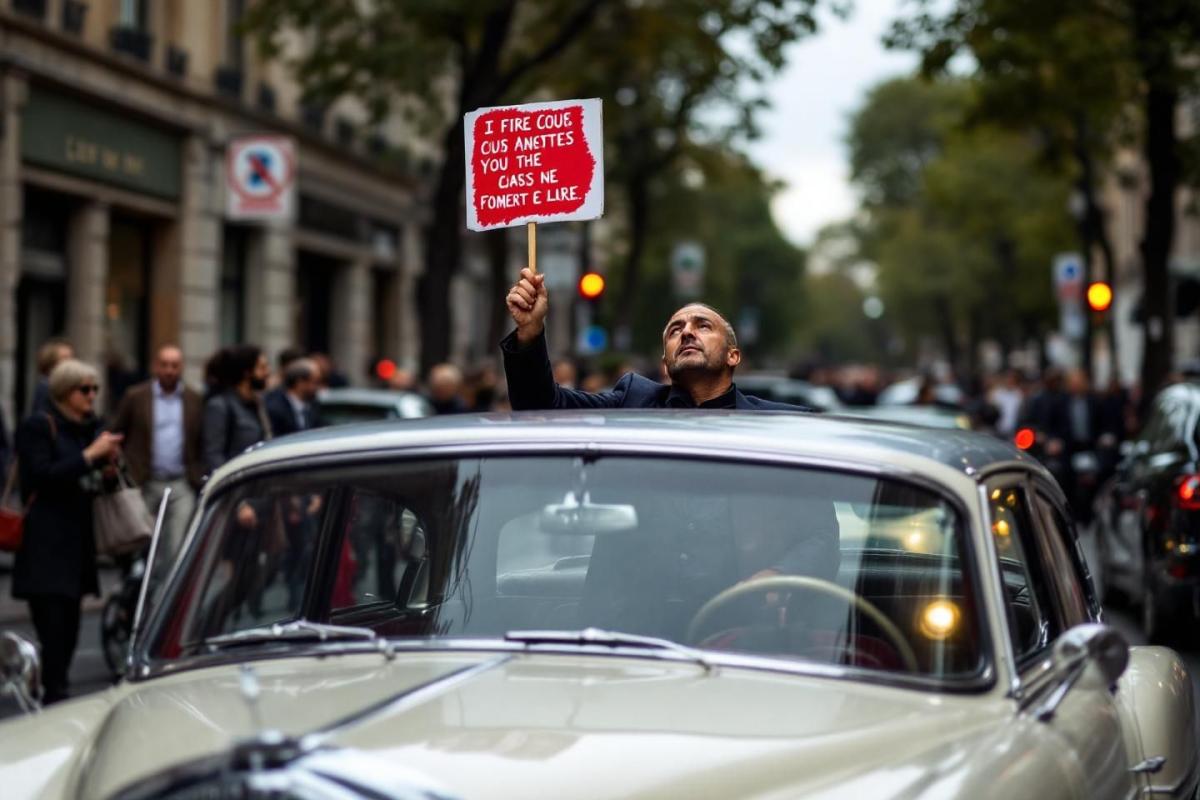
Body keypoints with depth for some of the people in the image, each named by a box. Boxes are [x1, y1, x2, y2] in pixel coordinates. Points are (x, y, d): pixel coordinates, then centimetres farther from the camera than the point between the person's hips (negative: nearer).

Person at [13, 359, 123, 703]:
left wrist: (108, 460, 3)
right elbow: (42, 476, -13)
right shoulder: (38, 426, -3)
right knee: (54, 630, -13)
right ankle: (54, 698, -13)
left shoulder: (89, 428, 17)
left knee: (68, 630, 7)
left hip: (77, 543, 7)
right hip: (45, 549, -7)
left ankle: (57, 695, 15)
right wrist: (89, 455, -15)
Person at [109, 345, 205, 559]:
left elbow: (203, 444, 7)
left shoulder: (195, 400, 7)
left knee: (179, 547, -9)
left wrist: (199, 477, -2)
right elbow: (116, 436, 7)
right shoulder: (135, 397, 4)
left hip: (182, 485, 0)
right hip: (144, 485, 0)